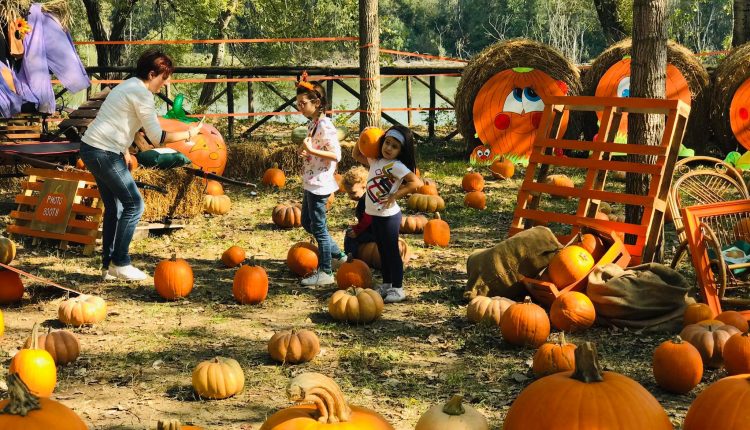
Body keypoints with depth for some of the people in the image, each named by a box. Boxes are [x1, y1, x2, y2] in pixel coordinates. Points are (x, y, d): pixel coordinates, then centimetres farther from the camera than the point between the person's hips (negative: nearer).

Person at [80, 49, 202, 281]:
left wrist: (124, 151, 22)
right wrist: (189, 133, -7)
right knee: (133, 204, -4)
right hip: (104, 153, -10)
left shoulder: (129, 86, 18)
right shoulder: (142, 94, -14)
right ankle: (120, 264, 0)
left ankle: (108, 265, 16)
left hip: (92, 149, 10)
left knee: (114, 207, 14)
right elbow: (157, 137, -15)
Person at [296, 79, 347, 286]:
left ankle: (325, 272, 9)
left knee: (318, 227, -1)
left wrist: (311, 151, -27)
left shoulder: (325, 125, -18)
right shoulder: (312, 124, 10)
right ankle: (337, 255, 31)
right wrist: (304, 152, 2)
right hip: (310, 182, 10)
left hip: (319, 183, -10)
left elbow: (336, 155, -21)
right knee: (307, 223, 20)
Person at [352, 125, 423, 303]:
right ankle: (386, 284, 30)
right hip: (375, 214, 8)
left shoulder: (396, 166, -19)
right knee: (382, 251, 18)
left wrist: (395, 195, -26)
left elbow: (416, 183, -30)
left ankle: (398, 288, 8)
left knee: (392, 251, 0)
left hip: (388, 215, -8)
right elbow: (356, 155, 20)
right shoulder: (375, 160, 4)